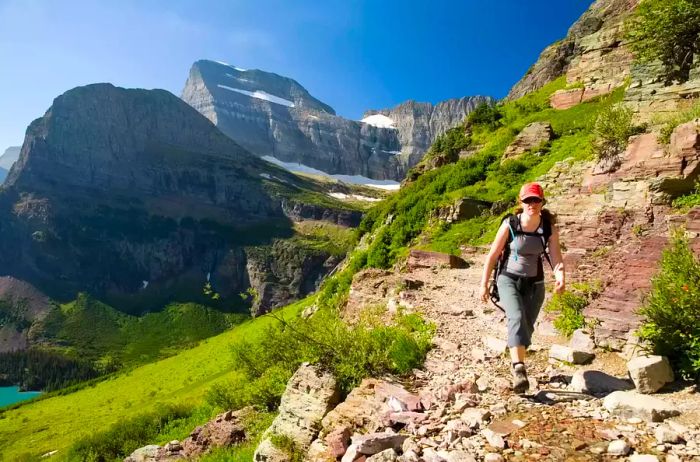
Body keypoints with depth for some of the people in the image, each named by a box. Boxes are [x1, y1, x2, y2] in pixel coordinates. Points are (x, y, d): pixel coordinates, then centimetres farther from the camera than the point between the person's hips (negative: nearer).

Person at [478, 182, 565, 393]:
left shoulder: (550, 229, -8)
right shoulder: (509, 225, -14)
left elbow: (556, 258, -16)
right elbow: (493, 255, -8)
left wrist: (560, 277, -37)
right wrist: (484, 284, -6)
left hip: (534, 283, 3)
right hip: (509, 279, -3)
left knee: (527, 326, 11)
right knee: (517, 318, -25)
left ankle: (517, 362, 35)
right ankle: (519, 370, -31)